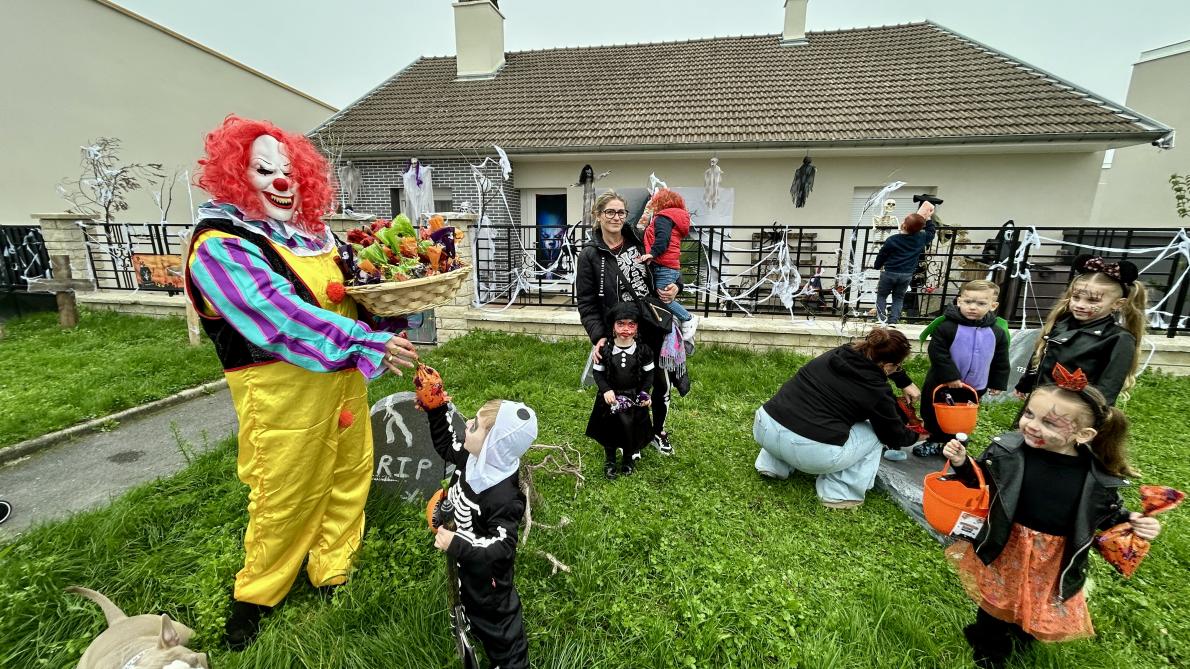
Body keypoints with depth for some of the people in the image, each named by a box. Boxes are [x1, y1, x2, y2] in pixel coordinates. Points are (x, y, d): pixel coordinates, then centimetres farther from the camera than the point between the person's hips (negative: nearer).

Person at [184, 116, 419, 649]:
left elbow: (351, 290, 19)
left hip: (343, 378, 7)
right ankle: (257, 595, 34)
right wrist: (370, 343, -29)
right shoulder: (219, 246, -11)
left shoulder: (313, 234, 9)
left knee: (350, 474, 15)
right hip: (282, 390, -6)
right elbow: (282, 316, -24)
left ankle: (333, 570, 37)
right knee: (286, 495, 7)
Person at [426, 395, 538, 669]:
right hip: (465, 565, 9)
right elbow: (445, 444, 0)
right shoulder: (475, 459, -19)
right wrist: (436, 410, -11)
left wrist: (456, 545, -36)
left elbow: (503, 546, -32)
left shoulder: (504, 496, -40)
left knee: (496, 621, 17)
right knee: (472, 608, 35)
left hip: (487, 575, -9)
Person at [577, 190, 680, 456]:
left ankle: (658, 431, 40)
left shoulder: (640, 240, 1)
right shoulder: (590, 255, -7)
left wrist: (675, 285, -6)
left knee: (660, 382, 14)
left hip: (654, 326, 3)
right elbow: (586, 303, -6)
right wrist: (598, 336, -17)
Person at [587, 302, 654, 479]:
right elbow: (597, 372, -4)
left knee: (632, 429, 8)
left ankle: (628, 459, 36)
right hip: (611, 397, 0)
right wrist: (606, 390, -17)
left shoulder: (643, 350, -10)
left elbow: (649, 373, 0)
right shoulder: (605, 349, -12)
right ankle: (609, 461, 33)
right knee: (609, 428, 10)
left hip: (634, 397, 1)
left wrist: (644, 392, -12)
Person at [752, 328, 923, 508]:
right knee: (874, 432, 20)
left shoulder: (838, 353, 13)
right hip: (810, 452, -5)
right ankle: (839, 492, 12)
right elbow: (895, 436, 18)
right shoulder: (877, 389, -1)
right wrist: (915, 435, 39)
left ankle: (774, 464, 25)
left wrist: (906, 383, 47)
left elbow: (880, 364, 38)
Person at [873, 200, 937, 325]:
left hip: (889, 273, -3)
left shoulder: (892, 240, -14)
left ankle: (882, 319, -1)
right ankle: (893, 320, 4)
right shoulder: (921, 238, -3)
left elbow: (882, 255, -3)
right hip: (907, 274, 4)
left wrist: (876, 265, 15)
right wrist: (929, 218, 20)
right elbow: (931, 232, 20)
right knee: (899, 298, 15)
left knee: (881, 296, 11)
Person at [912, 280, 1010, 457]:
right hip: (941, 384, -3)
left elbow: (1001, 362, 6)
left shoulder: (998, 333, -4)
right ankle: (934, 441, 31)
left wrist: (998, 383, 8)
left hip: (975, 387, 3)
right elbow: (937, 353, -20)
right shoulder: (947, 327, -18)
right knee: (933, 414, 11)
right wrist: (950, 376, -23)